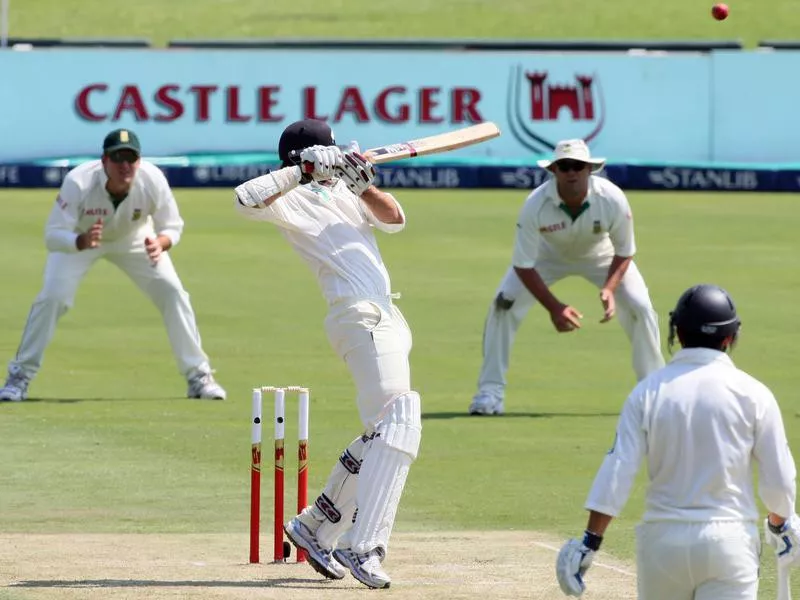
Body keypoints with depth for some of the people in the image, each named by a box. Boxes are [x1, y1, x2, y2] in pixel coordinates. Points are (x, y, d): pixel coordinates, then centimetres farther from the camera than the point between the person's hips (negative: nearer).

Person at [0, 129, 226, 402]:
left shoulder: (153, 180, -33)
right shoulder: (78, 183, -39)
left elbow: (173, 226, -19)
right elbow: (53, 236, -37)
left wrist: (160, 244, -43)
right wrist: (82, 241, -59)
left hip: (133, 238, 2)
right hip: (76, 237, -2)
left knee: (172, 293, -9)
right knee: (53, 297, -20)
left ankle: (198, 376, 4)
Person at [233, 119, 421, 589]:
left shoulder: (343, 191, 19)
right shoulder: (292, 199, -3)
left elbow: (394, 219, 9)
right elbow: (247, 199, -23)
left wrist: (362, 186, -7)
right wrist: (306, 169, -22)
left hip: (386, 317, 9)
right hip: (360, 317, -9)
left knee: (383, 435, 17)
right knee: (398, 424, -21)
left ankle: (316, 527, 26)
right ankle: (363, 548, -26)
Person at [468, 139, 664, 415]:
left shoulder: (612, 199, -34)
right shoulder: (535, 205, -36)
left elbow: (624, 252, -18)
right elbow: (524, 266, -27)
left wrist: (610, 288, -35)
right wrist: (554, 307, -36)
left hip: (601, 255, 0)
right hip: (548, 255, 0)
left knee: (640, 309, -15)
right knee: (503, 305, -18)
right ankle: (490, 392, -6)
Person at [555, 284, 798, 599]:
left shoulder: (648, 391, -1)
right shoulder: (752, 394, -4)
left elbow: (616, 473, -6)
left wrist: (590, 541, -2)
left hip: (663, 540, 2)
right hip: (729, 539, -2)